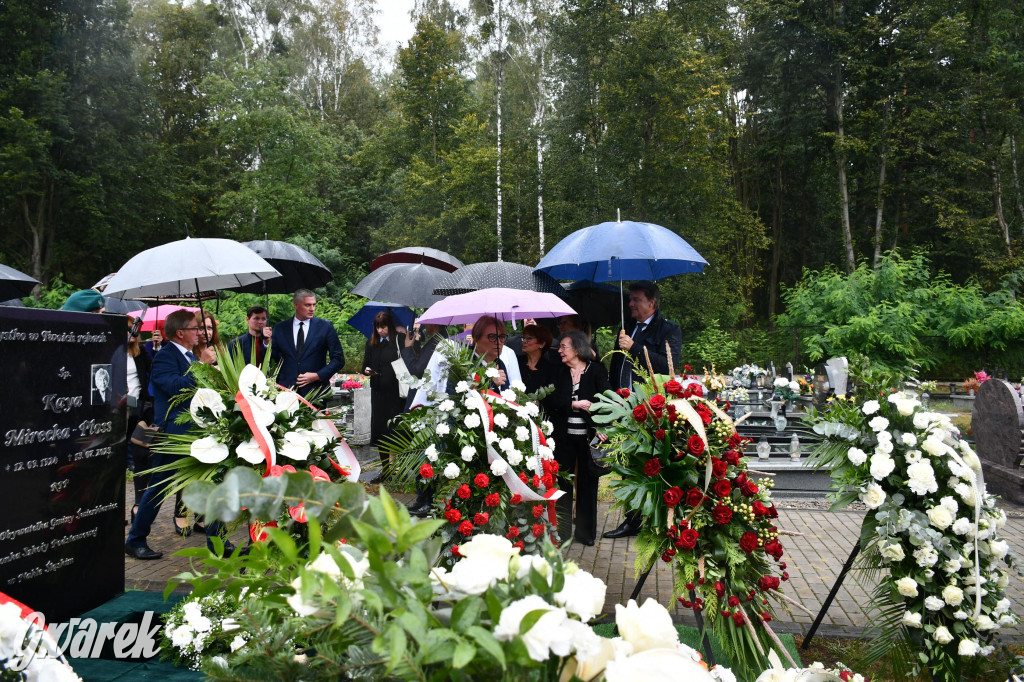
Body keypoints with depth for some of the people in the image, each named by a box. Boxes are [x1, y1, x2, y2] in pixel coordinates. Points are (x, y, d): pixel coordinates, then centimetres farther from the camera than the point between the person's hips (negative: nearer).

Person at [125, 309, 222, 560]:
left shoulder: (193, 357, 15)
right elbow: (175, 387, -26)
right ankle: (135, 541, 21)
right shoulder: (165, 356, -11)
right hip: (173, 433, -8)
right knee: (158, 488, 4)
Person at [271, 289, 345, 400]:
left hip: (315, 391, -1)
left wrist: (318, 375, -8)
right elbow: (274, 358, 12)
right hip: (286, 390, 1)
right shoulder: (280, 328, 9)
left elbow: (339, 359, 2)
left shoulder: (325, 327, 3)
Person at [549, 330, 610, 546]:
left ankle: (586, 532, 18)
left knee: (587, 483, 6)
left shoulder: (597, 370, -2)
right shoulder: (560, 372, 9)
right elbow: (554, 400, -1)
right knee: (563, 482, 7)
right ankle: (562, 530, 18)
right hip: (564, 436, 3)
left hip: (588, 436, -2)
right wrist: (574, 404, -17)